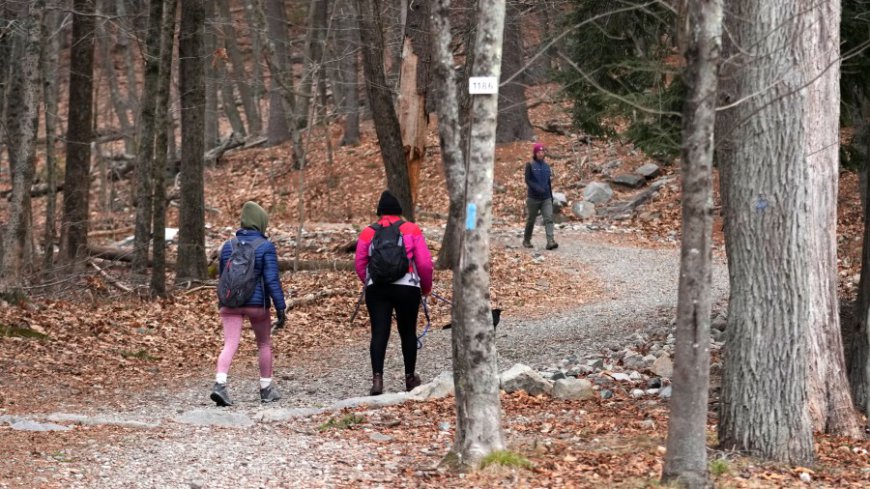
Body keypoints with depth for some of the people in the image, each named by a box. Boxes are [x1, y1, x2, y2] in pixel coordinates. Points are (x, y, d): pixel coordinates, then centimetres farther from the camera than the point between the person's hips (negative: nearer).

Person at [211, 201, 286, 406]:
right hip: (257, 303, -3)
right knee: (264, 345, 16)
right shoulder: (265, 247, -7)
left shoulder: (228, 246, 7)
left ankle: (220, 384, -28)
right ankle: (266, 389, 25)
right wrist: (280, 309, -10)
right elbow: (272, 280, -12)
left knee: (230, 344, -6)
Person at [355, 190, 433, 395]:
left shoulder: (368, 233, 7)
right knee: (408, 332, 13)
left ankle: (377, 378, -18)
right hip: (407, 287, -1)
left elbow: (360, 264, 8)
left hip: (377, 288, 1)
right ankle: (410, 377, 24)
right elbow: (425, 263, 0)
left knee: (379, 333, -2)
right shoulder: (412, 230, 4)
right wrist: (426, 287, 16)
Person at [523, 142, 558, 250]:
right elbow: (527, 180, -12)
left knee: (549, 218, -13)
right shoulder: (530, 165, -4)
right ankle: (526, 240, 28)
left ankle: (550, 242, -24)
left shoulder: (546, 166, 10)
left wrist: (551, 196, 16)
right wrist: (537, 188, -27)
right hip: (533, 198, -3)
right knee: (531, 220, 9)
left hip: (546, 198, 3)